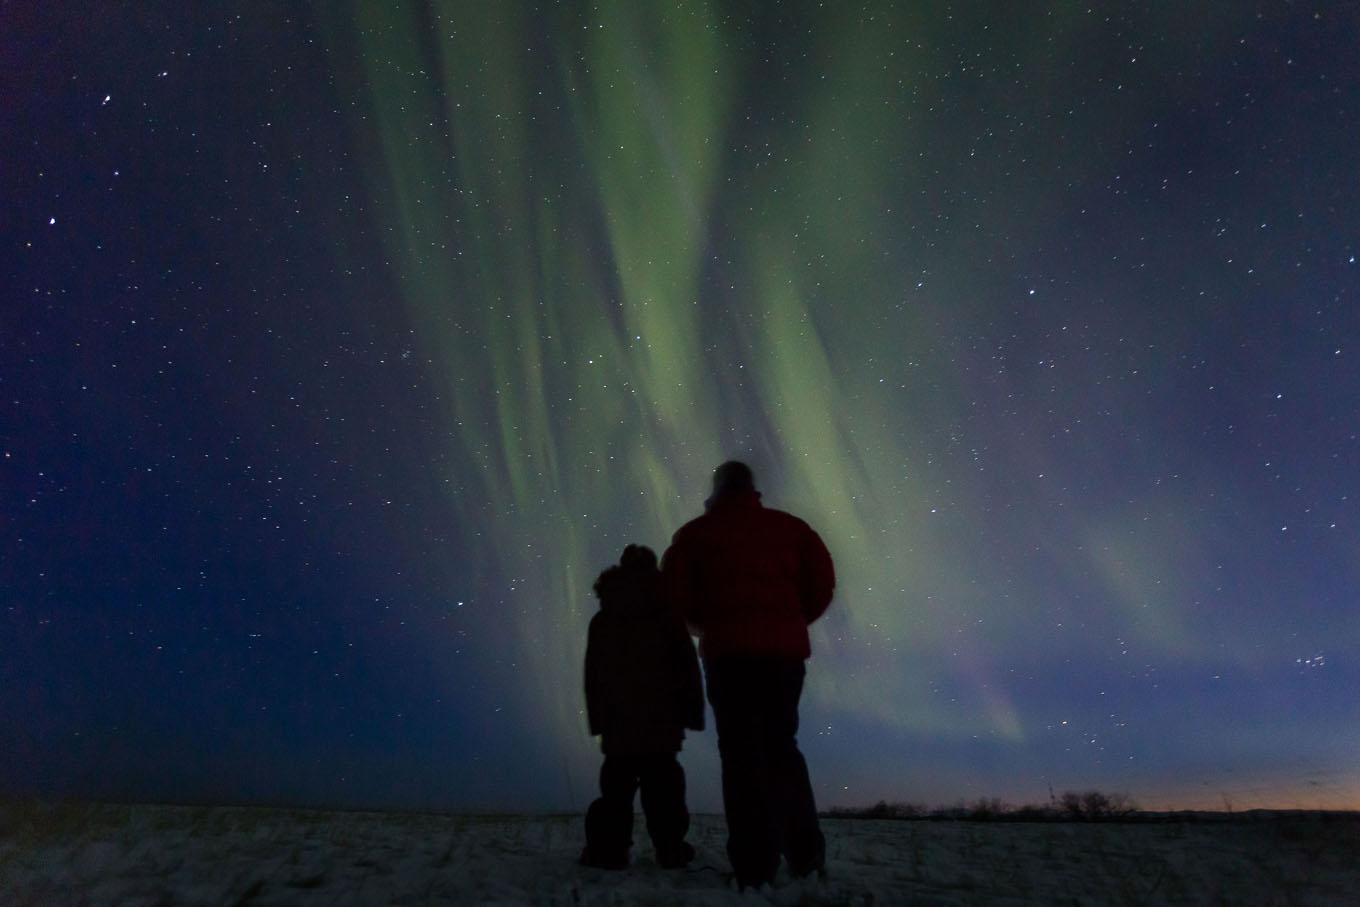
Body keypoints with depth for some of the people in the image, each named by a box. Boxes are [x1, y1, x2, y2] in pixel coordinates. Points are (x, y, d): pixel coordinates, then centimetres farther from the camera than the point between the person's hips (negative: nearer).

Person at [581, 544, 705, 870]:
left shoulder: (601, 621, 7)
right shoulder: (667, 618, -1)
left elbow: (592, 677, 10)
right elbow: (688, 669, -2)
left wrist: (597, 718, 14)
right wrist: (692, 712, 4)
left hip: (617, 723, 2)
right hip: (662, 723, -1)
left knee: (617, 786, 10)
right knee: (662, 786, 7)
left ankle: (608, 849, 10)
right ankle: (670, 848, 11)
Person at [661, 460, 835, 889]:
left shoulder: (697, 532, 6)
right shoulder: (790, 527, 10)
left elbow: (674, 593, 1)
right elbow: (822, 582, 4)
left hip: (728, 650, -2)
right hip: (784, 649, 3)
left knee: (742, 754, 4)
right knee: (782, 746, 17)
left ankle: (756, 866, 3)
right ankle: (807, 855, 16)